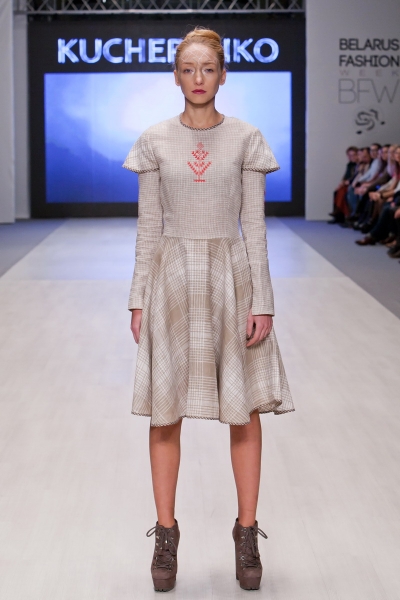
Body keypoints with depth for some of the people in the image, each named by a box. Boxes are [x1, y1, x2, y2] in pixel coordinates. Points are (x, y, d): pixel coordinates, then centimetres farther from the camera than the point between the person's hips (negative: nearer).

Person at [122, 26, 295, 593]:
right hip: (172, 279, 1)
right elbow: (147, 226, 5)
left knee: (245, 409, 3)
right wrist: (139, 299, 2)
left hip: (231, 278, 0)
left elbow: (255, 225, -1)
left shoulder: (245, 139, 0)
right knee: (165, 411, 4)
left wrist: (261, 302, -5)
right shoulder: (155, 141, 2)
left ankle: (247, 534, 17)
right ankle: (166, 536, 17)